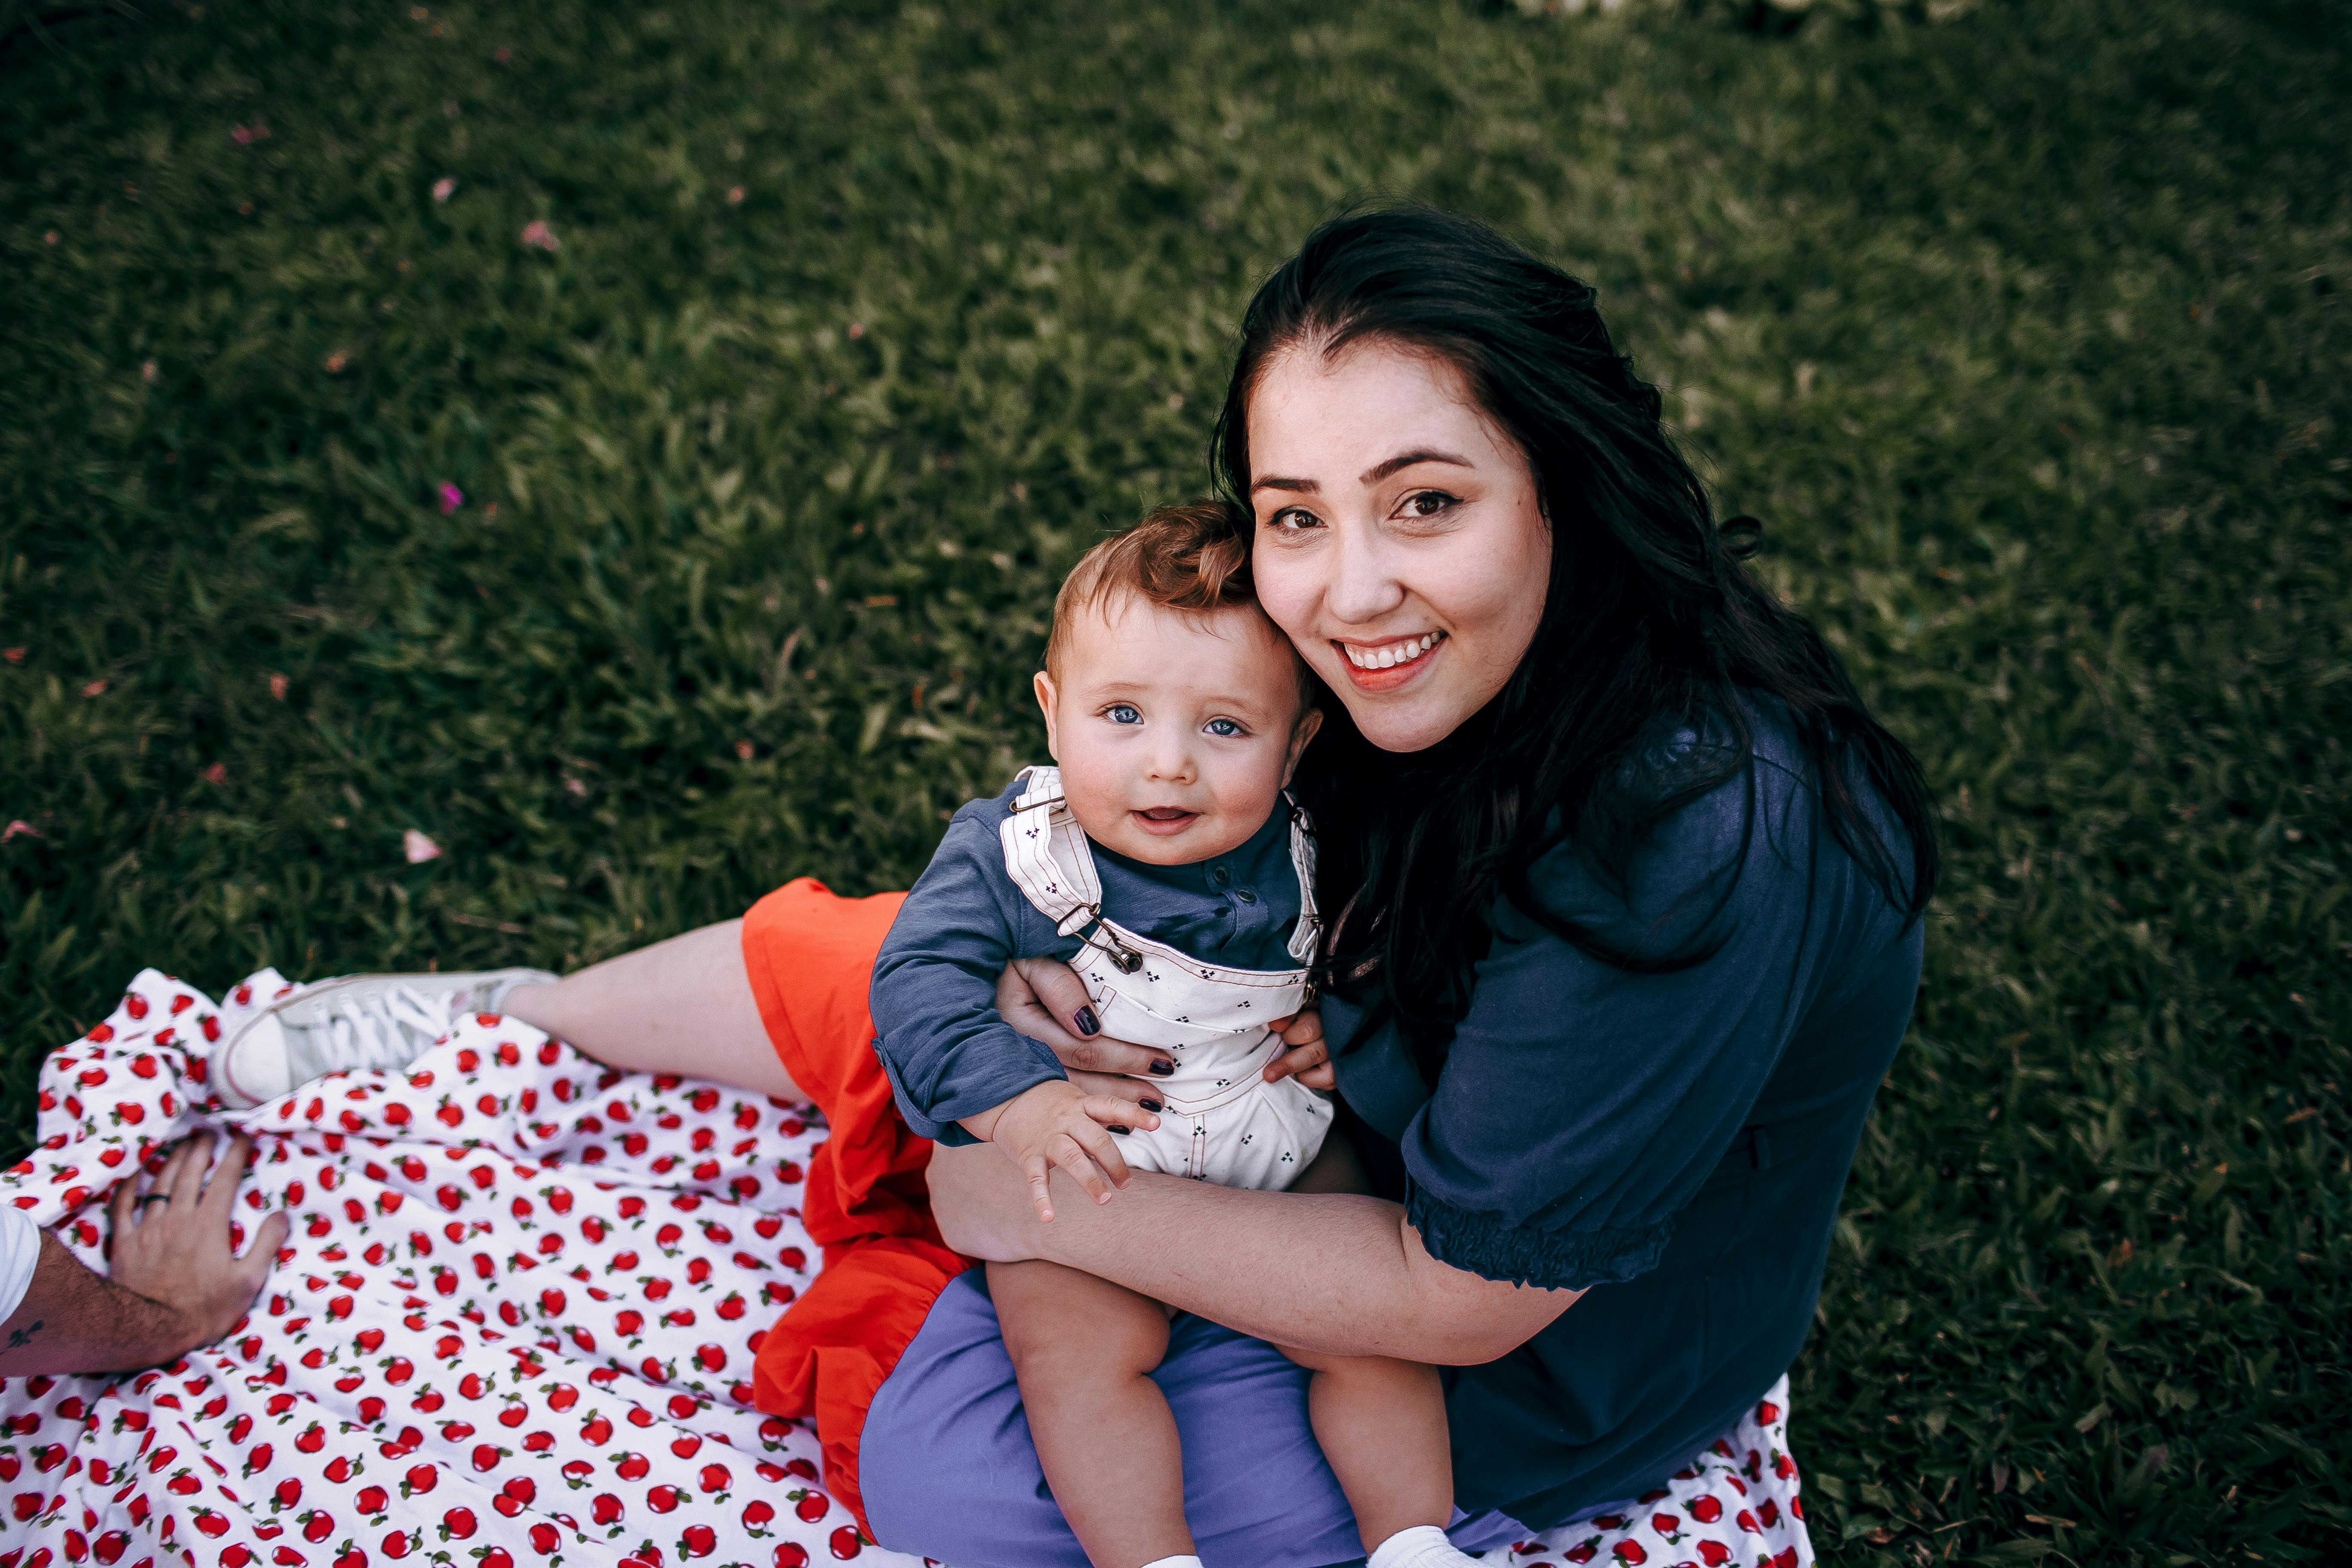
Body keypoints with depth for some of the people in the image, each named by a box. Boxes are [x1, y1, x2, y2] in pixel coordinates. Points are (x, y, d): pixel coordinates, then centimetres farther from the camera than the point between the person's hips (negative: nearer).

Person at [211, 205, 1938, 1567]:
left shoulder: (1696, 857, -38)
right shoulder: (1442, 665, -15)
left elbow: (1458, 1295, -30)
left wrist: (1049, 1208, -23)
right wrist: (1077, 990, -19)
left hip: (1524, 1384, -6)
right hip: (1355, 1093, 7)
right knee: (872, 969, 5)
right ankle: (502, 1030, 28)